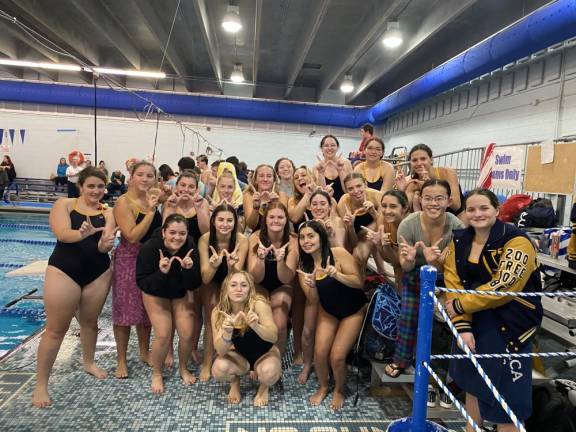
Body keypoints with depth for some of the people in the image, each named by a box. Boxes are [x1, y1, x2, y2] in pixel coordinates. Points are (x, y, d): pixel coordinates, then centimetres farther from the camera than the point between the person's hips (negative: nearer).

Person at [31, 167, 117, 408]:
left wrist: (106, 243, -33)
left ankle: (88, 362, 40)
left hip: (98, 273, 3)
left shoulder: (107, 213, 1)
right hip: (64, 271, -3)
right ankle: (40, 384, 12)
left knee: (90, 322, 17)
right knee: (56, 328, 1)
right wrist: (83, 233, -40)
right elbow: (62, 234, -19)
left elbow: (104, 247, -8)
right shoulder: (64, 204, -3)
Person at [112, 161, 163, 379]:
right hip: (129, 261, -6)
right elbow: (132, 237, -21)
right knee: (125, 311, 4)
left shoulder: (153, 199, 4)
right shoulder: (124, 202, -14)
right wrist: (150, 211, -26)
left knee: (147, 310, 17)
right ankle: (121, 360, 20)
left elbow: (162, 229, 9)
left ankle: (144, 352, 34)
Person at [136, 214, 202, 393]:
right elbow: (141, 283, -25)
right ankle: (156, 374, 17)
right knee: (163, 336, -12)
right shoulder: (149, 248, -29)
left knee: (187, 334, -4)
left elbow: (194, 285, -20)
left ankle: (183, 369, 25)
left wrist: (188, 269, -39)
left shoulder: (190, 248, -24)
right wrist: (161, 272, -41)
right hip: (156, 295, -2)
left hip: (180, 295, 2)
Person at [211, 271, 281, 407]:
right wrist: (227, 332, -44)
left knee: (269, 372, -34)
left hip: (265, 353, -2)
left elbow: (274, 337, -32)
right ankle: (235, 382, 9)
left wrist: (255, 326, -52)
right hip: (239, 355, 2)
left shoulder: (259, 304, -27)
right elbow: (220, 351, -22)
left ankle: (264, 387, 4)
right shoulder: (218, 312, -19)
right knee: (219, 369, -28)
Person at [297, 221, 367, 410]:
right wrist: (311, 285, -33)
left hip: (353, 310, -4)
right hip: (328, 311, 4)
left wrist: (337, 274, -41)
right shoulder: (304, 264, -10)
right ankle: (323, 387, 25)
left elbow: (359, 282, -25)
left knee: (337, 356, -10)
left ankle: (339, 390, 22)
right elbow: (313, 298, -11)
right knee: (319, 352, -6)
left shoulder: (338, 253, -25)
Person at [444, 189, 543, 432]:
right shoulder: (459, 241, 2)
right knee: (472, 381, 18)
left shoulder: (517, 241, -15)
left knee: (507, 392, -1)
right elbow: (453, 284, -4)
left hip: (510, 325, -5)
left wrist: (460, 305, -17)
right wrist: (462, 326, -14)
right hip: (474, 321, 6)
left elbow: (504, 287, -24)